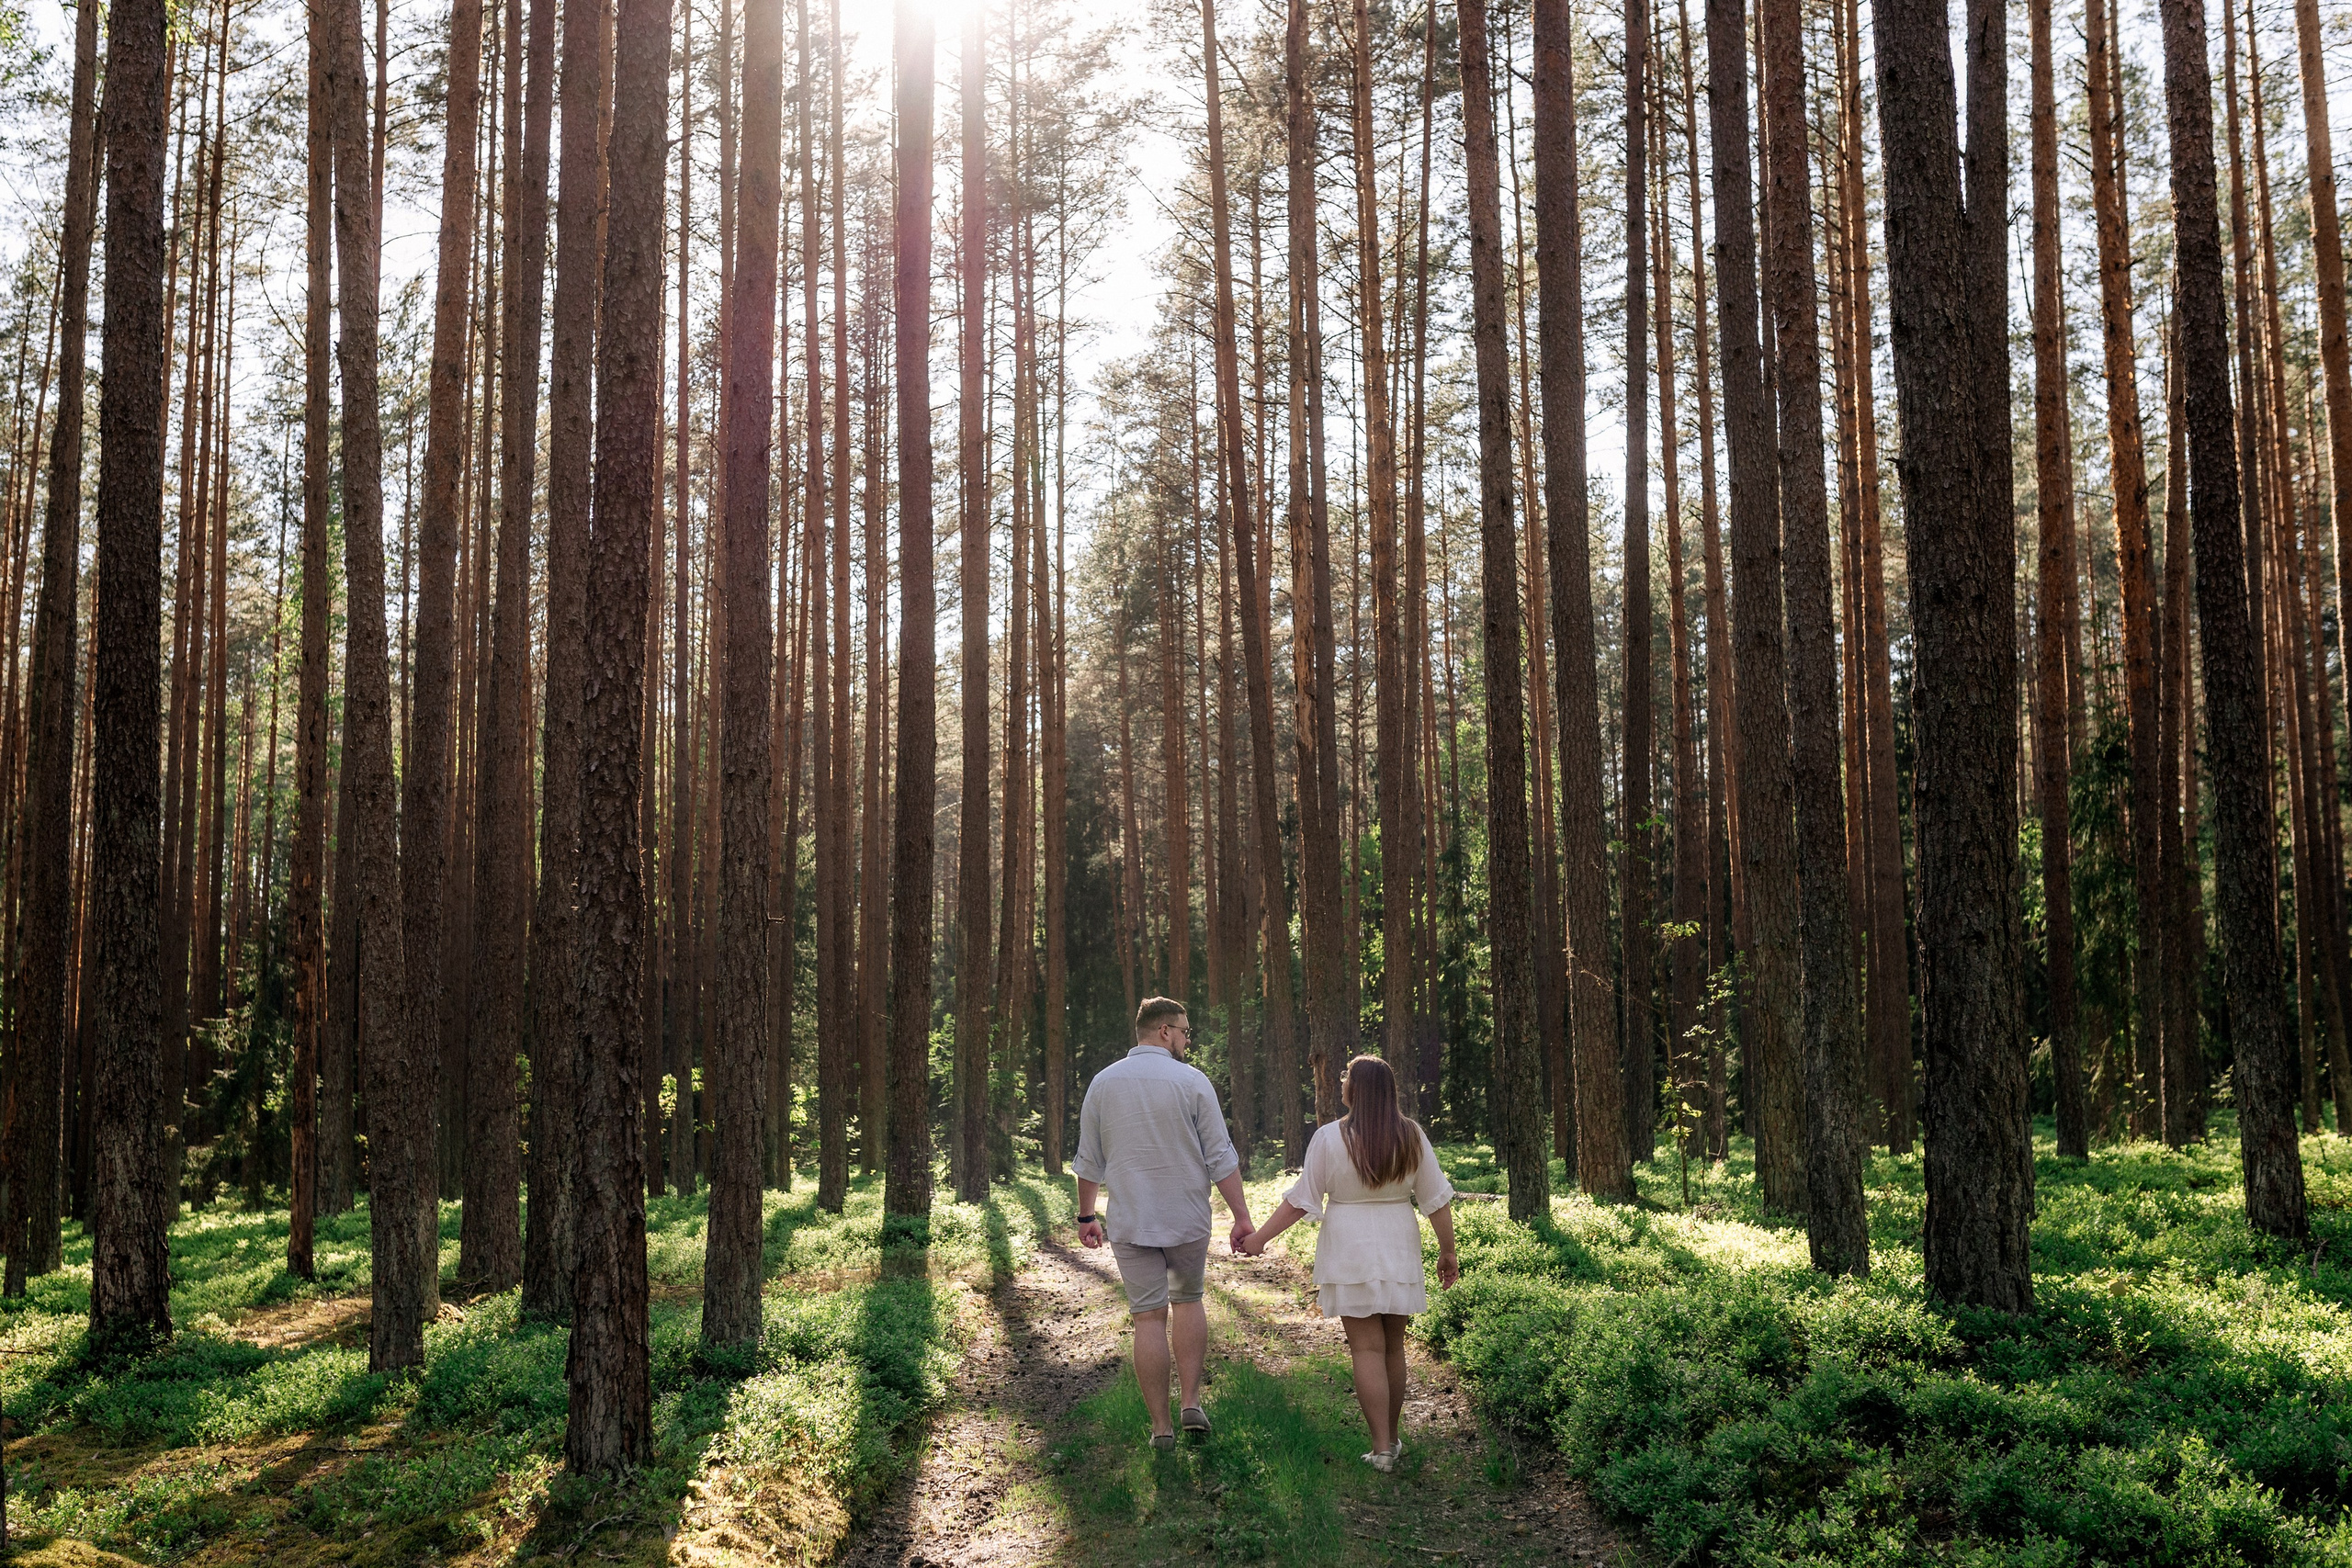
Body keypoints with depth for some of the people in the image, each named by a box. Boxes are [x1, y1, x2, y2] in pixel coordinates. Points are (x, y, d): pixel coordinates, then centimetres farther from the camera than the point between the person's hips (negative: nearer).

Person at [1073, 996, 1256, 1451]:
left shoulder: (1104, 1082, 1)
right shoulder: (1192, 1081, -7)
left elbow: (1088, 1161, 7)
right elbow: (1221, 1158, -9)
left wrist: (1086, 1216, 17)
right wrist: (1242, 1216, -5)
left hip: (1131, 1223, 1)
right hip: (1188, 1218, -1)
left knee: (1148, 1318, 5)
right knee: (1187, 1300, 21)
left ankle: (1161, 1427, 8)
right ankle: (1191, 1403, 13)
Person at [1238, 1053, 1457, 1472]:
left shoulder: (1330, 1138, -10)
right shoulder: (1412, 1136, -1)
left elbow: (1300, 1201, -7)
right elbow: (1437, 1199, 2)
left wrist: (1260, 1237, 4)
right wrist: (1447, 1251, 12)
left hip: (1351, 1254, -3)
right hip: (1400, 1254, 3)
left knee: (1367, 1348, 0)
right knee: (1393, 1346, 15)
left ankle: (1381, 1449, -1)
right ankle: (1392, 1438, 25)